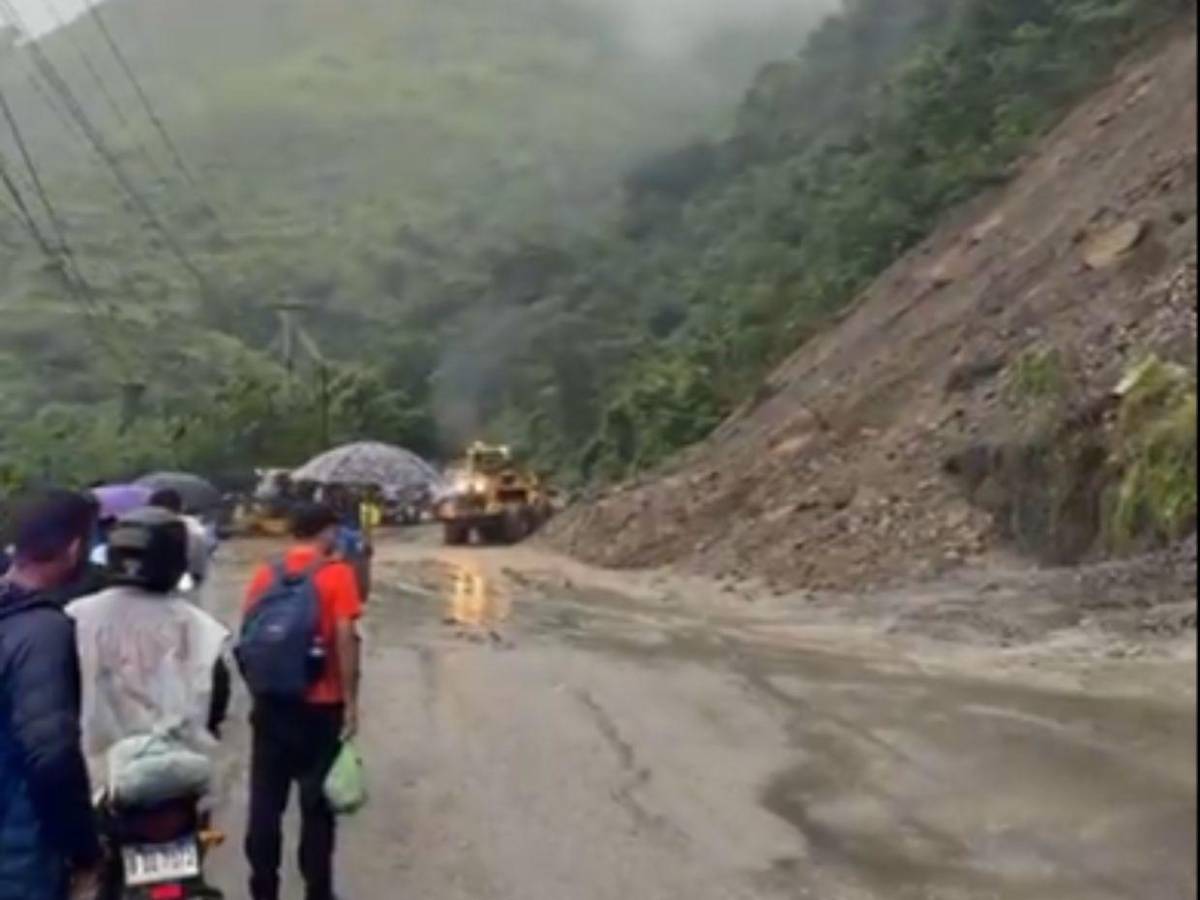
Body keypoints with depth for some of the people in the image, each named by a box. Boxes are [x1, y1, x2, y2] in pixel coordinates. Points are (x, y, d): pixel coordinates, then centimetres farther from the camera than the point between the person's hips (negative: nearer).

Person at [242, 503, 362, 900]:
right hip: (320, 705, -4)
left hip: (271, 703, 4)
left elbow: (248, 636, 6)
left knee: (265, 802, 10)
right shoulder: (337, 574, -8)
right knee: (317, 804, 6)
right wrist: (350, 701, -10)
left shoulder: (266, 574, 6)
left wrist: (258, 688, 16)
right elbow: (345, 639, -15)